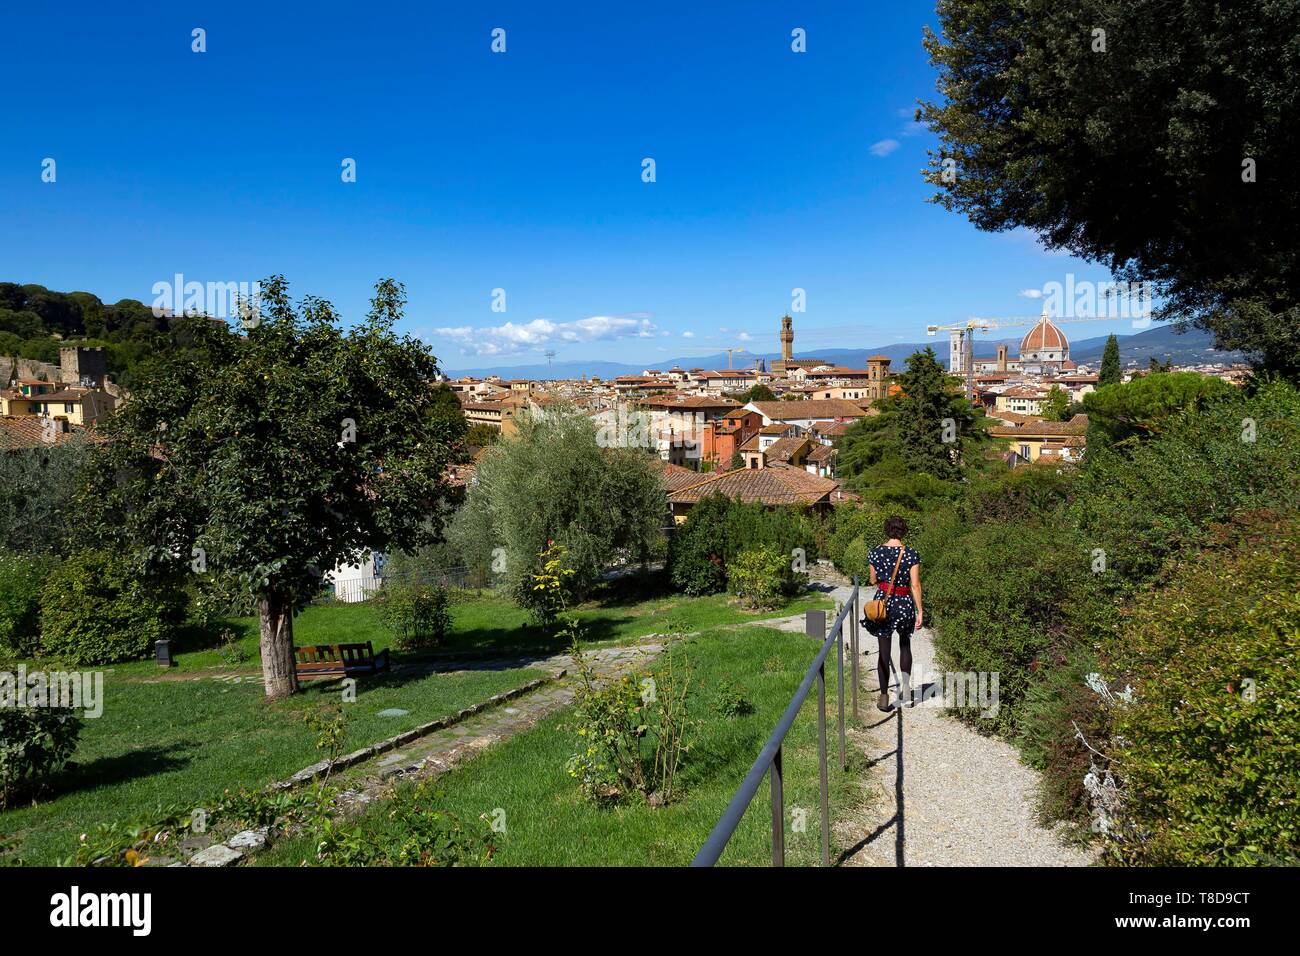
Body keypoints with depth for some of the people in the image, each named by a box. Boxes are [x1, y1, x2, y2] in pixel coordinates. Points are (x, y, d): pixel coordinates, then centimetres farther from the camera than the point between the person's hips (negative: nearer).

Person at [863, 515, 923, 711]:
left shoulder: (875, 552, -3)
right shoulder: (911, 554, -8)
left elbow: (873, 581, 7)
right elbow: (915, 585, -9)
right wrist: (920, 611, -3)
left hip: (882, 602, 1)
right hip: (904, 603, 0)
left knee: (884, 650, 8)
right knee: (905, 644, 24)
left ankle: (884, 696, 7)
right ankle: (905, 681, 9)